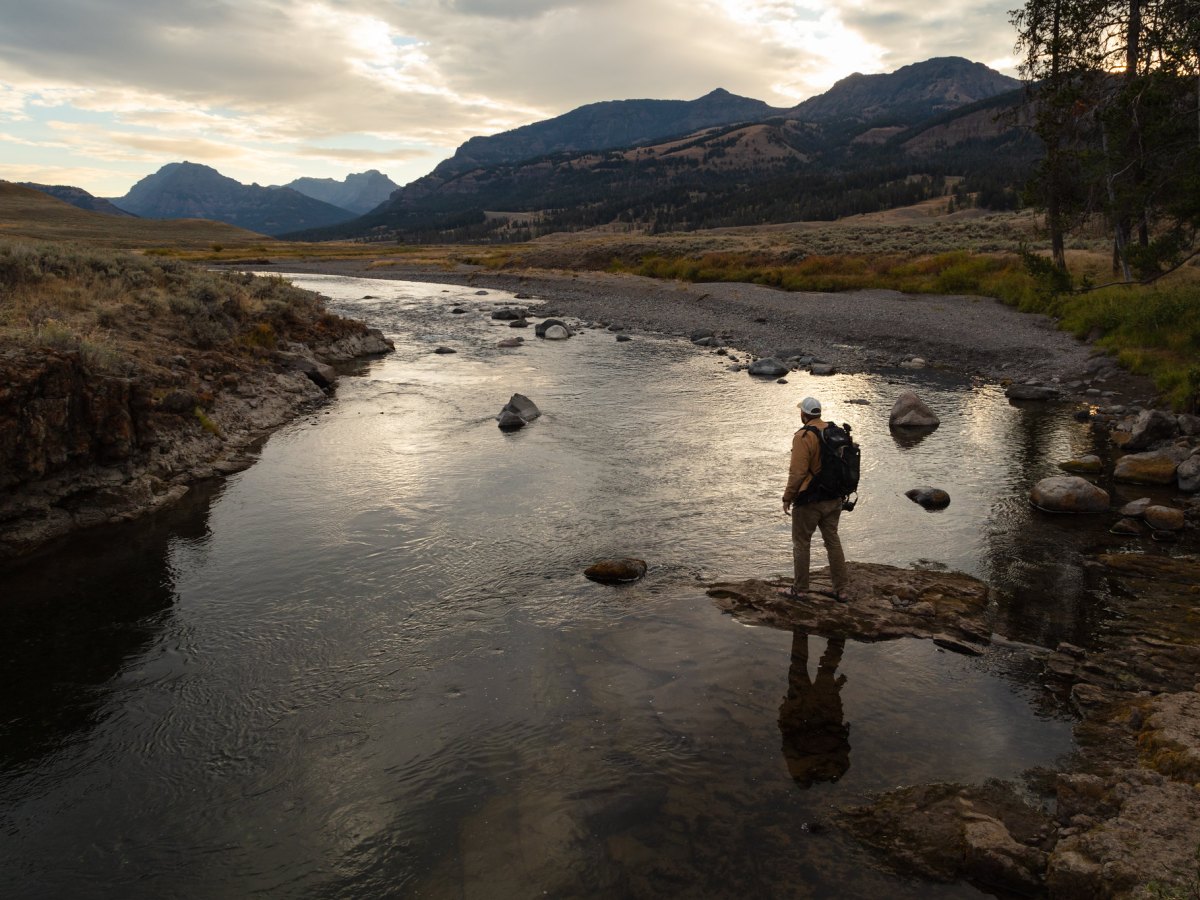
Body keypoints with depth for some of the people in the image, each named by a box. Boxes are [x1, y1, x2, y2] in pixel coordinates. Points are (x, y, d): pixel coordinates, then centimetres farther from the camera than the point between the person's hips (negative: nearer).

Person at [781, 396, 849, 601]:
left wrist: (787, 498, -10)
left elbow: (798, 472, -20)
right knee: (833, 541, 14)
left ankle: (800, 589, 15)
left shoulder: (803, 436, -18)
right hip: (834, 499, 7)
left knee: (801, 543, 7)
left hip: (810, 501, -7)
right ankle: (840, 590, 18)